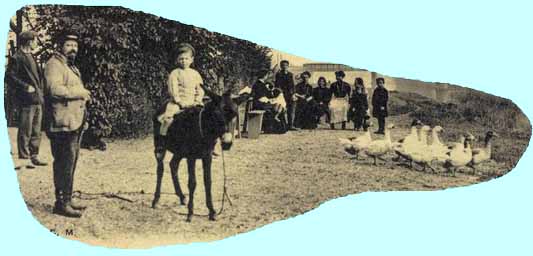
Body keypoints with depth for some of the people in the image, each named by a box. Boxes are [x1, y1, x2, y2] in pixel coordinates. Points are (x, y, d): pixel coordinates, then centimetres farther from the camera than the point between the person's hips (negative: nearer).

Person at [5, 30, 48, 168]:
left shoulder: (31, 57, 19)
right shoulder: (17, 58, -8)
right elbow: (10, 76, -14)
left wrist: (40, 89, 14)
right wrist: (25, 87, -17)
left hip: (37, 100, 9)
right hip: (27, 100, -9)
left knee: (36, 131, 13)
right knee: (25, 131, -4)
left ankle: (34, 156, 20)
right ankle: (23, 157, 1)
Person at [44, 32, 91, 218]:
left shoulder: (71, 66, 23)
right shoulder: (54, 65, -10)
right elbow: (55, 89, -26)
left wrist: (83, 94, 14)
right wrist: (80, 92, -16)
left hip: (75, 123, 10)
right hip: (63, 124, -10)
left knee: (70, 162, 15)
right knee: (64, 164, -9)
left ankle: (67, 199, 23)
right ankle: (61, 203, -5)